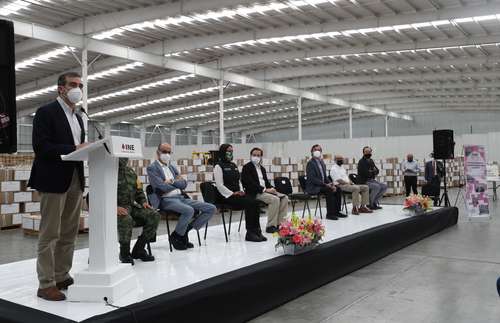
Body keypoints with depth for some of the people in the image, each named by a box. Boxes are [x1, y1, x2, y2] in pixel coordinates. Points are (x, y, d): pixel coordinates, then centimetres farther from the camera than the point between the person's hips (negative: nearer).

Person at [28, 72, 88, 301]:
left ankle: (62, 277, 21)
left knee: (69, 233, 11)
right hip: (54, 180, -8)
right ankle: (46, 284, 5)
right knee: (50, 234, -2)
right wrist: (73, 149, -23)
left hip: (75, 180, 8)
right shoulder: (46, 112, -5)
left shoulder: (78, 118, 19)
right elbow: (41, 146, -16)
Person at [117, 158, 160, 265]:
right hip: (117, 208, -7)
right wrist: (115, 207, -26)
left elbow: (139, 191, 23)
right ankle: (124, 253, -13)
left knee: (154, 216, -14)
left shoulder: (131, 172, 18)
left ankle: (138, 249, -2)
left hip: (132, 205, 7)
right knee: (126, 220, -38)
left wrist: (143, 202, 4)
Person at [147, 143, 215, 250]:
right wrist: (178, 182, 2)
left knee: (211, 208, -5)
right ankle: (176, 236, -11)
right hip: (166, 200, -7)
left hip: (181, 198, 7)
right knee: (189, 210, -36)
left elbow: (184, 184, 11)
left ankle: (185, 230, 1)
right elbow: (162, 186, -13)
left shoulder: (172, 167, 22)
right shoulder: (152, 168, 0)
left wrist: (173, 181, -7)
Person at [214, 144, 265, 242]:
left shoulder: (234, 165, 21)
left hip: (238, 194, 7)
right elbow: (220, 185, -11)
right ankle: (250, 233, -20)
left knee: (255, 202, -18)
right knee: (248, 204, -26)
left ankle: (256, 231, -20)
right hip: (227, 196, -7)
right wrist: (232, 193, -17)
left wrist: (241, 191, 4)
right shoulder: (218, 166, -3)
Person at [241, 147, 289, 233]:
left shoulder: (262, 168, 23)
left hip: (265, 190, 8)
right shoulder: (247, 167, -3)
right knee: (275, 199, -28)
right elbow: (250, 183, -14)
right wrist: (264, 189, -20)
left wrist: (271, 188, -2)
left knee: (284, 198, -10)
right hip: (254, 193, -8)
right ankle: (270, 226, -22)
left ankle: (280, 224, -11)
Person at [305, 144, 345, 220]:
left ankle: (337, 211, 0)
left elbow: (325, 176, 16)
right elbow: (313, 179, -19)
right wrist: (325, 185, -24)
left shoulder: (322, 162, 15)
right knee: (329, 191, -29)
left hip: (322, 185, 8)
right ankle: (329, 214, -22)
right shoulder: (310, 163, -12)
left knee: (338, 189, -7)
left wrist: (331, 184, -3)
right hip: (313, 187, -8)